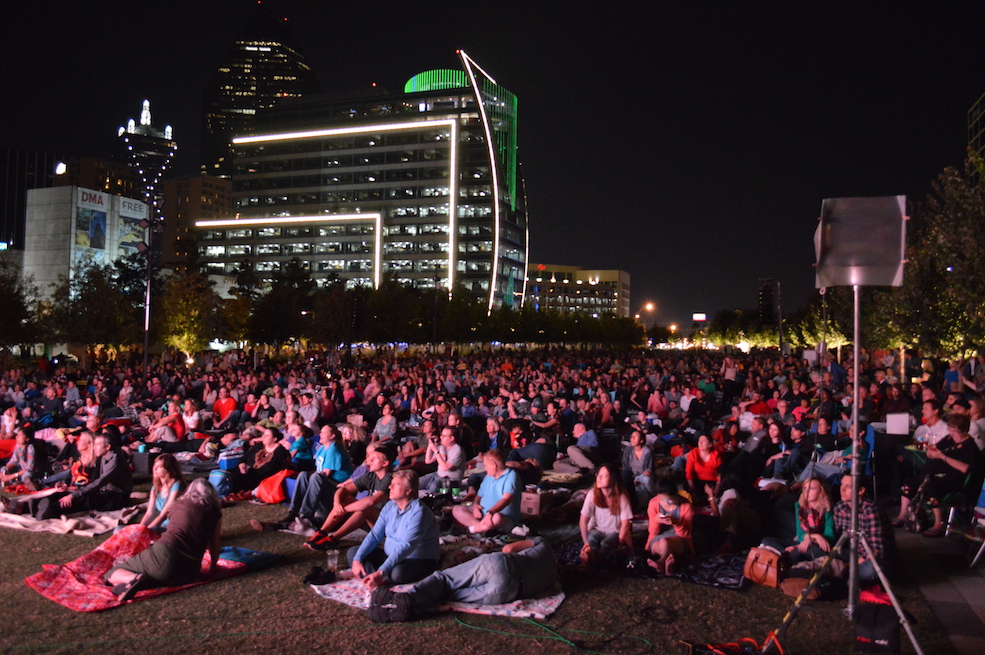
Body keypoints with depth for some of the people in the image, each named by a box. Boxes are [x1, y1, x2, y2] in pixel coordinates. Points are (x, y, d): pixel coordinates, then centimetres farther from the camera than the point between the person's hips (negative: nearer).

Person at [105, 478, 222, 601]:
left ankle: (135, 578, -16)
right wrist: (212, 568, 34)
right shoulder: (214, 511, 13)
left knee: (112, 574, 17)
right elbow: (215, 545, 16)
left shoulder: (178, 504, 19)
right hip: (188, 573, 0)